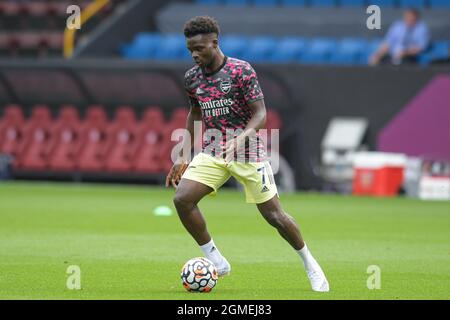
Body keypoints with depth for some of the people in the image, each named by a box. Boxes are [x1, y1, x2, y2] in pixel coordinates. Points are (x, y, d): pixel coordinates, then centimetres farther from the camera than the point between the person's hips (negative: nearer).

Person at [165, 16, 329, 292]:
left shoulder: (241, 71, -14)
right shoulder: (192, 78, 3)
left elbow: (260, 114, -15)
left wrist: (242, 137, -34)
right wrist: (184, 156, 15)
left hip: (247, 150, -5)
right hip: (213, 150, 5)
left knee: (273, 214, -3)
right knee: (182, 199, -16)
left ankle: (310, 264, 20)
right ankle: (215, 261, -3)